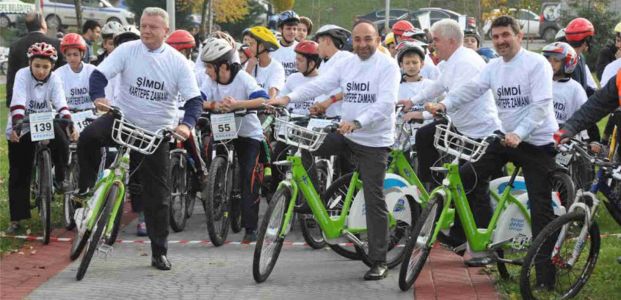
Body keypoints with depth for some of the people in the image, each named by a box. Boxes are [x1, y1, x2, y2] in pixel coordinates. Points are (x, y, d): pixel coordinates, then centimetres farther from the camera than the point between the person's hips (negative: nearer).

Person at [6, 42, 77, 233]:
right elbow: (18, 102, -30)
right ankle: (16, 219, 4)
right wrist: (17, 124, -45)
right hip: (22, 128, -2)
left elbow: (61, 104, -23)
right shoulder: (22, 75, -18)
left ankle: (61, 180, 1)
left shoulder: (54, 79, -11)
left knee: (62, 144, -27)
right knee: (19, 174, -2)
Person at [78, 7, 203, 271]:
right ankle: (86, 187, -9)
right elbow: (99, 74, -14)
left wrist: (186, 124, -28)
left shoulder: (178, 61, -5)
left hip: (156, 133, 1)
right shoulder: (127, 51, -7)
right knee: (88, 137, -33)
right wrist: (98, 97, -36)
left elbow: (195, 99, -8)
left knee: (158, 194, 3)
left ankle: (159, 252, 15)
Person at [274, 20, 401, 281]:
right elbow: (319, 84, -3)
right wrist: (288, 98, -18)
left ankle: (379, 262, 5)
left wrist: (357, 122, -37)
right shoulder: (346, 64, 6)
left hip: (374, 141, -6)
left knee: (374, 201, -3)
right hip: (346, 135, 6)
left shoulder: (387, 66, -11)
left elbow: (385, 103, -23)